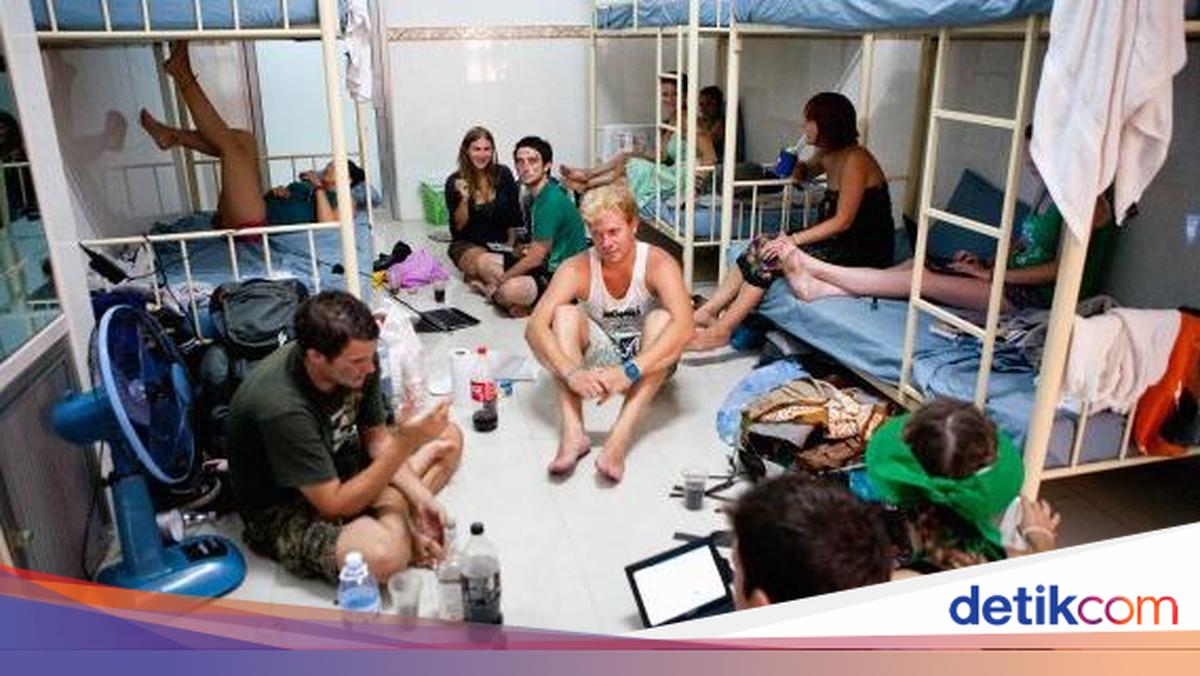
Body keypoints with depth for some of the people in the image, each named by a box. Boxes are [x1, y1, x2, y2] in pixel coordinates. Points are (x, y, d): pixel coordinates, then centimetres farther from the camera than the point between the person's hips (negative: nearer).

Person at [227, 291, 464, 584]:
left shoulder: (358, 362, -15)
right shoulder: (282, 408, -35)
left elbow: (376, 438, 0)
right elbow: (334, 506, -30)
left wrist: (420, 496, -14)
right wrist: (404, 445, -36)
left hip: (341, 467, 8)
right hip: (284, 508, -8)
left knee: (448, 437, 6)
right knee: (382, 555, -37)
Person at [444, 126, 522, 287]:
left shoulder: (503, 174, -1)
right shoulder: (454, 182, -5)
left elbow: (515, 218, 5)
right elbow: (458, 227, -6)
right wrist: (464, 199, -20)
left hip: (501, 243, 3)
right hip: (467, 245, -3)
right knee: (485, 263, -39)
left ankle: (477, 277, -8)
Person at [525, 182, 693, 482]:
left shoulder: (658, 264, -21)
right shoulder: (577, 269, -15)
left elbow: (683, 326, -38)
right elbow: (535, 326, -28)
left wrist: (630, 371, -48)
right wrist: (571, 372, -44)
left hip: (649, 364, -2)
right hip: (602, 360, 2)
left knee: (662, 318, -32)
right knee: (565, 313, -23)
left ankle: (619, 440, -45)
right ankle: (572, 433, -37)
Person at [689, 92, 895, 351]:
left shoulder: (854, 160, -18)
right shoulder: (828, 155, 9)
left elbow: (843, 221, -21)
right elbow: (804, 173, 32)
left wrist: (793, 239, -25)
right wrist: (793, 166, 7)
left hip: (863, 252, -9)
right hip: (840, 242, 9)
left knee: (771, 255, -21)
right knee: (761, 245, -8)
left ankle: (721, 330, -17)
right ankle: (708, 311, -11)